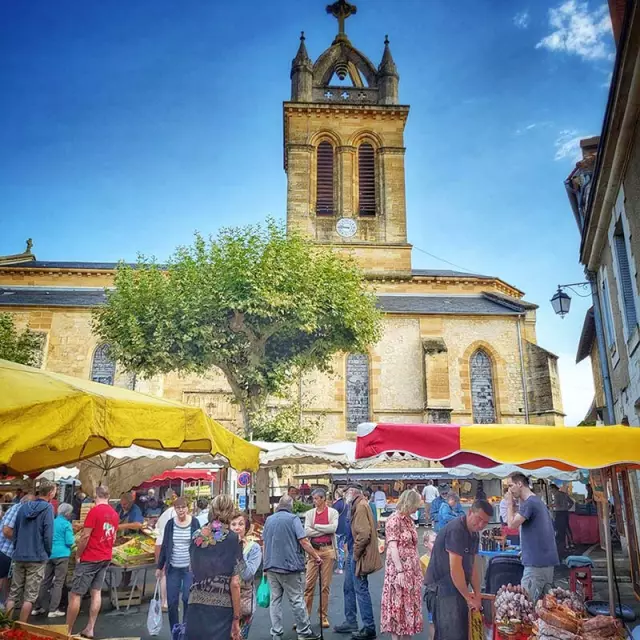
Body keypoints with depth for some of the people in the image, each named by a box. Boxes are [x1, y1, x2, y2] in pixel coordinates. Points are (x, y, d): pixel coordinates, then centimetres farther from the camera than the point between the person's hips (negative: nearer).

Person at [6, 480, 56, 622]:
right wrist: (48, 553, 1)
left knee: (13, 593, 13)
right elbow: (48, 535, -14)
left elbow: (15, 531, 14)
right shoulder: (47, 508, -11)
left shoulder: (23, 507, 9)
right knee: (30, 596, 2)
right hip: (37, 557, -6)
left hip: (19, 556, 6)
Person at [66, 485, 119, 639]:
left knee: (75, 594, 1)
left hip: (90, 558, -7)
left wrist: (77, 554, -4)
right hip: (106, 558, 7)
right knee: (96, 592, 10)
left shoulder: (94, 511, -15)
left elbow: (85, 536, -16)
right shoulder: (114, 514, 6)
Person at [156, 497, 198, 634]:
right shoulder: (170, 524, 1)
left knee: (187, 599, -2)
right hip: (173, 568, 2)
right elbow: (164, 546, 7)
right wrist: (160, 566, 8)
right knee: (172, 602, 5)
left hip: (189, 568, -2)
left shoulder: (194, 523, -5)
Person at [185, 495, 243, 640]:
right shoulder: (232, 539, -9)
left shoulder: (197, 537, 3)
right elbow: (234, 584, -10)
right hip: (221, 610, -4)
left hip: (196, 606, 4)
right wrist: (236, 619, -4)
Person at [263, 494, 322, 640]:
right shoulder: (293, 518, -8)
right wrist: (316, 556, -5)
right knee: (296, 599, 3)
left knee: (275, 599, 10)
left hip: (271, 566, 5)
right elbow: (304, 541, -14)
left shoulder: (269, 520, 10)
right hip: (289, 565, -5)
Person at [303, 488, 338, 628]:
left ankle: (323, 616, 16)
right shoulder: (309, 513, 7)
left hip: (327, 550, -1)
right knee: (309, 585, 1)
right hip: (313, 550, 1)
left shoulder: (333, 512, 3)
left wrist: (316, 526, -7)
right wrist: (325, 530, -9)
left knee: (326, 585, 5)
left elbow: (333, 528, -13)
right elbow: (307, 531, -6)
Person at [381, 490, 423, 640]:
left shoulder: (409, 519, 10)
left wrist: (418, 569, 12)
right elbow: (392, 547, -19)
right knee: (398, 605, 1)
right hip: (399, 570, -8)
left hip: (412, 570, 8)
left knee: (410, 604, 13)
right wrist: (399, 571, -23)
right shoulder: (394, 520, -15)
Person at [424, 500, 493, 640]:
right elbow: (455, 568, -22)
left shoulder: (474, 533, 9)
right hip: (442, 590, -9)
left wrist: (477, 594, 5)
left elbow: (473, 565, 13)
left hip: (458, 590, 9)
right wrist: (468, 597, -12)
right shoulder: (456, 530, -21)